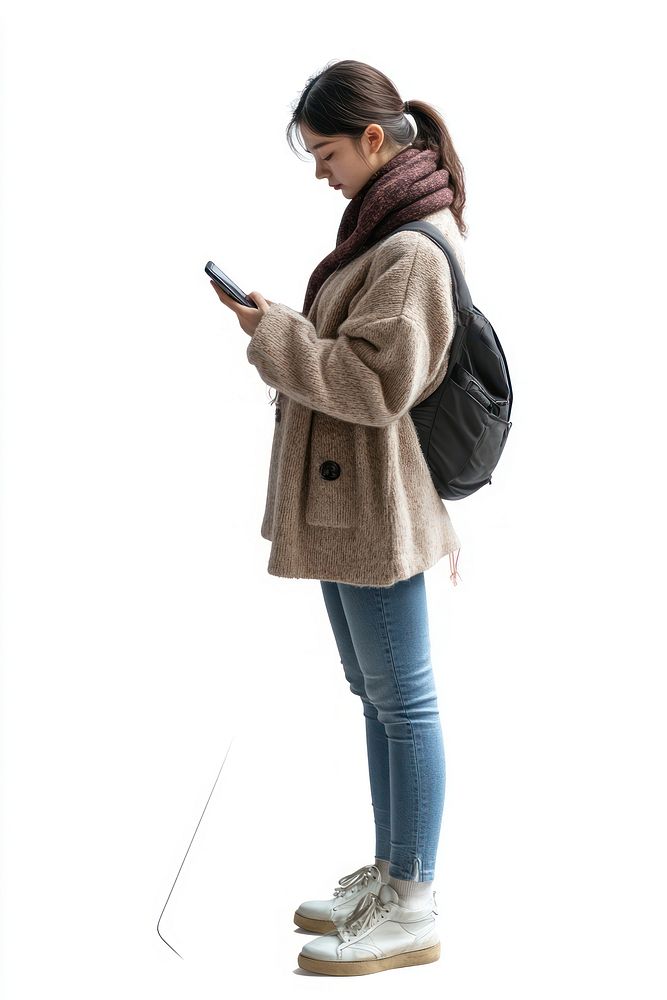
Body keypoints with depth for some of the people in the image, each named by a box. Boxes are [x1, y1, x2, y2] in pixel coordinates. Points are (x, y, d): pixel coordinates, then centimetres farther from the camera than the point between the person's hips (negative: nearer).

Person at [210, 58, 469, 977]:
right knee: (377, 693, 17)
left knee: (402, 699, -2)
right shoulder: (381, 228, 14)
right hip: (341, 504, 10)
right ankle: (388, 875, 29)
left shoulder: (413, 250, -18)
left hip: (375, 509, -10)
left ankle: (411, 910, 8)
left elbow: (380, 384, -24)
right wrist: (277, 328, 7)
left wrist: (275, 333, -16)